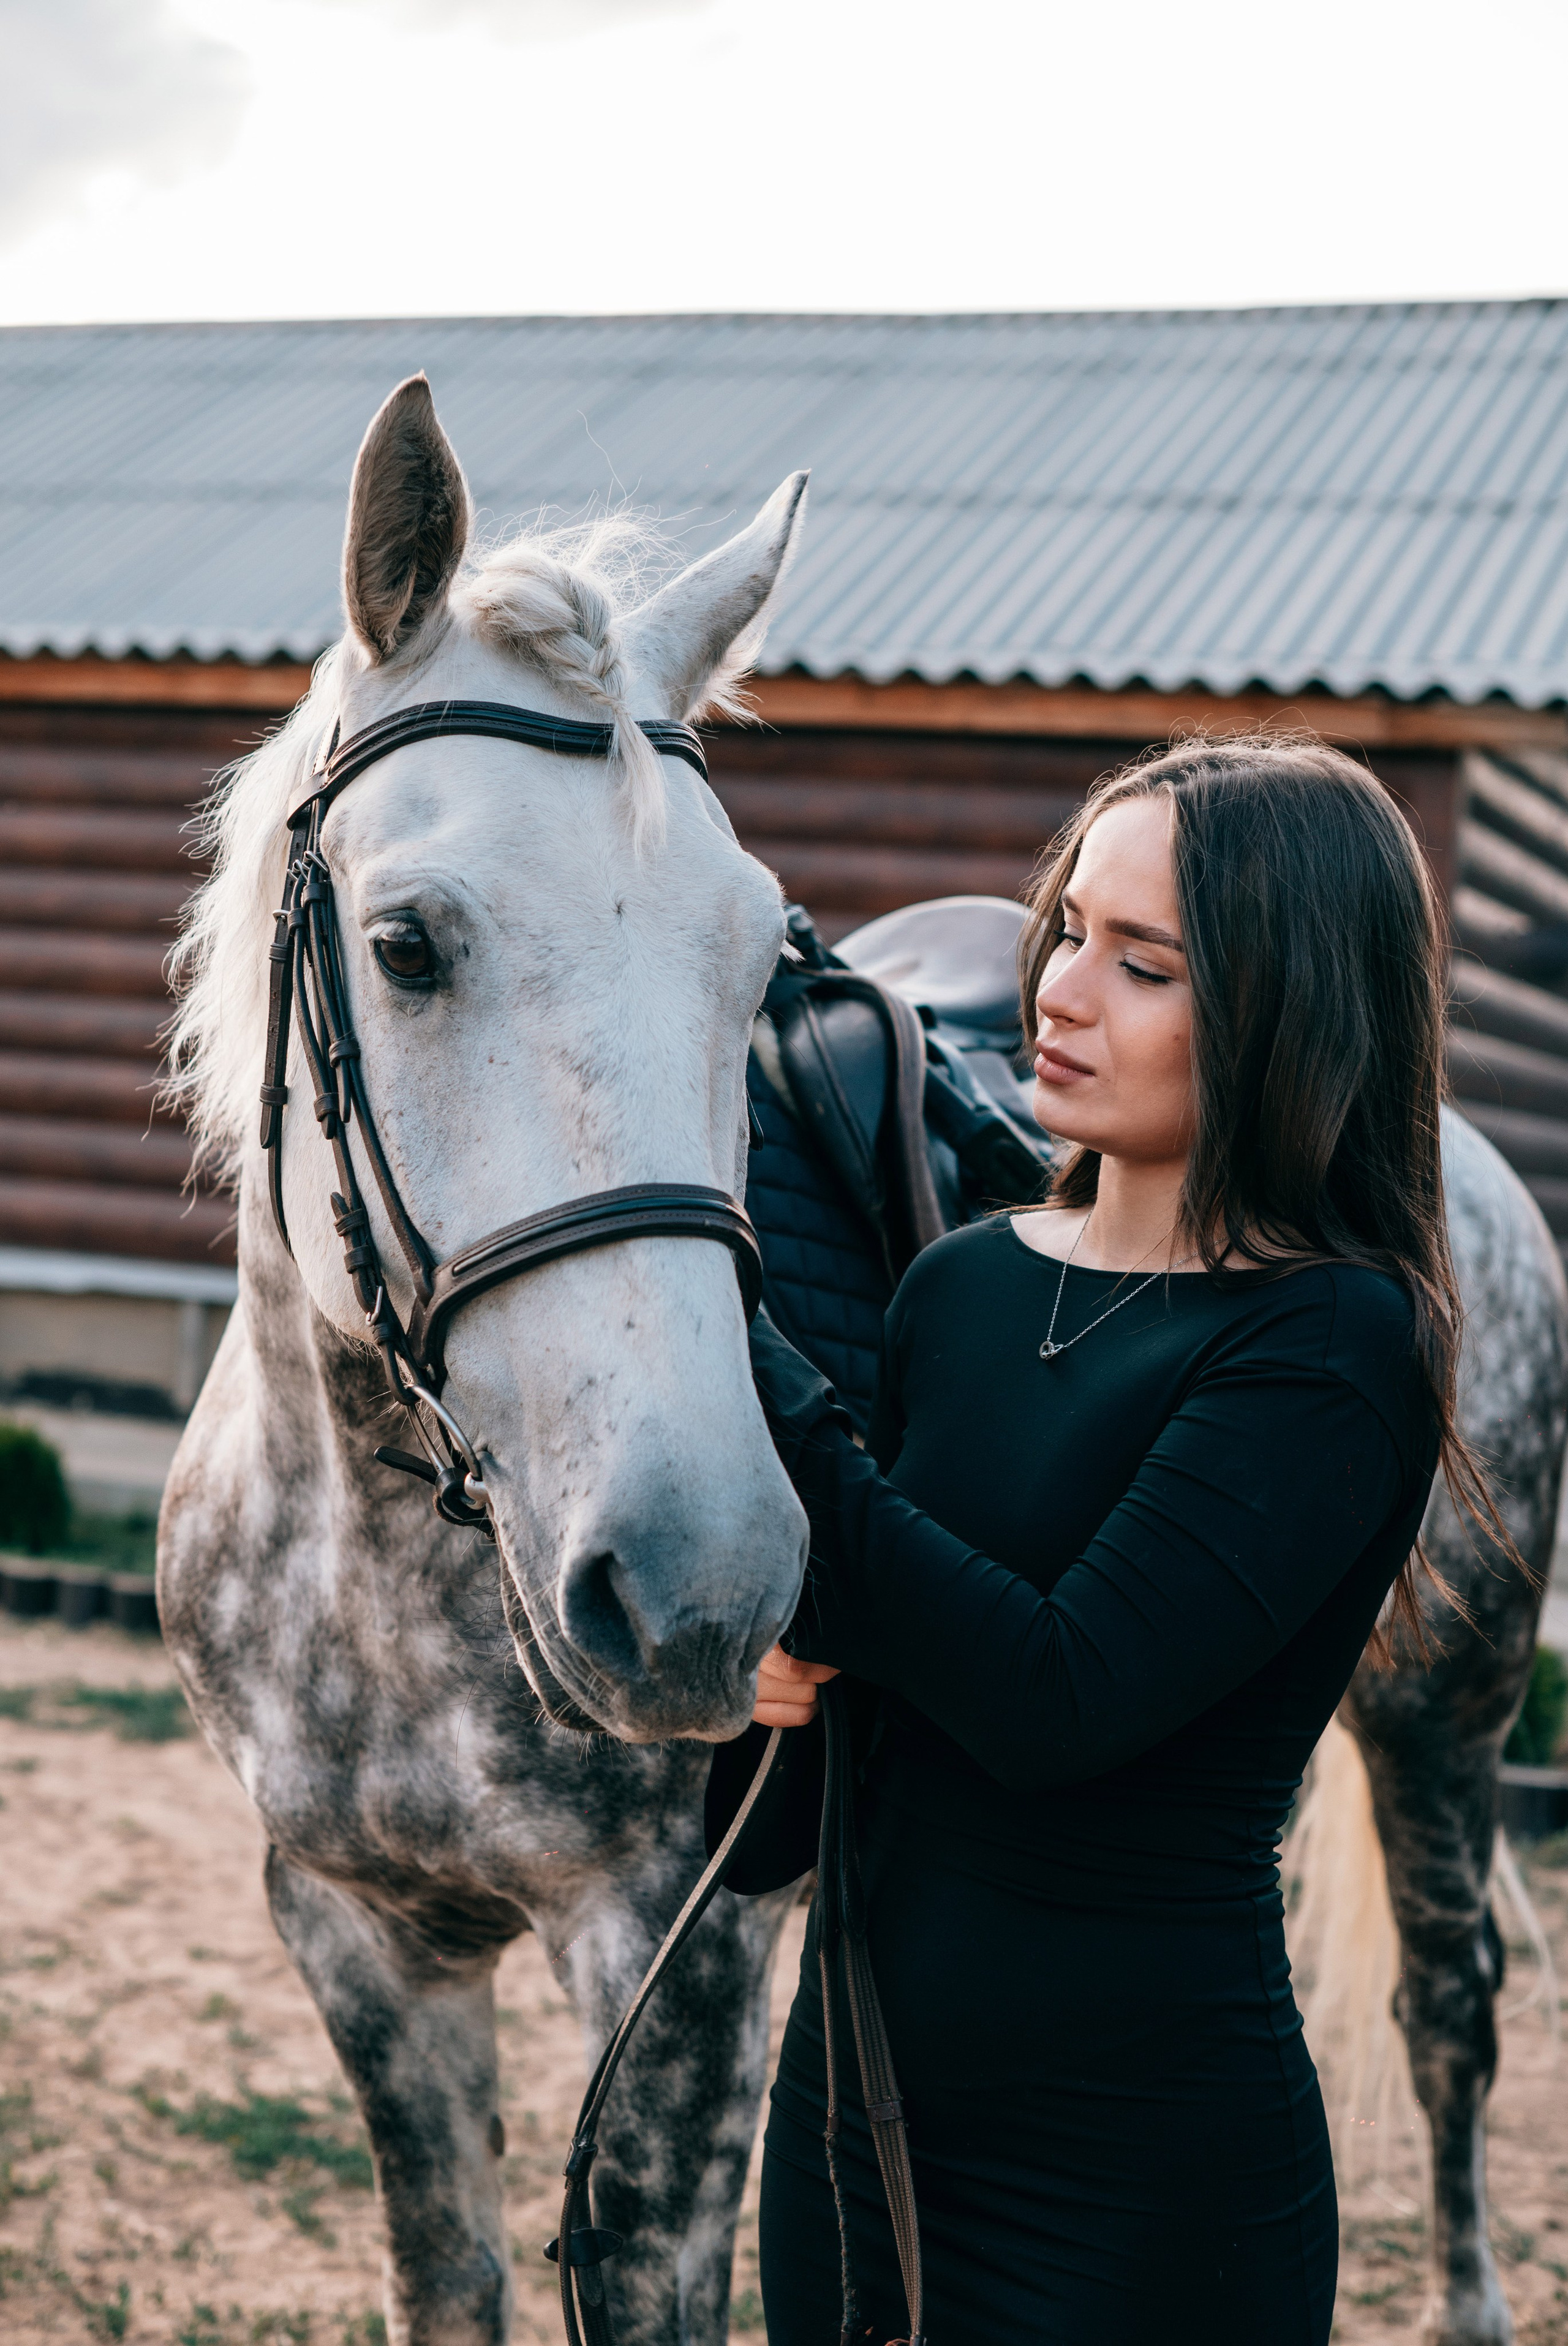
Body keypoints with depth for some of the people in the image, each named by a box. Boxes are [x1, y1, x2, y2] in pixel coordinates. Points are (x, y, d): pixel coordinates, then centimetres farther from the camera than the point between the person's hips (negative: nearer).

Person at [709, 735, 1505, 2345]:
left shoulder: (1337, 1345, -15)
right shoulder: (964, 1283, 3)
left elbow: (1059, 1699, -24)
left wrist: (756, 1387, -22)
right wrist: (766, 1659, -12)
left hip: (1131, 2162, -6)